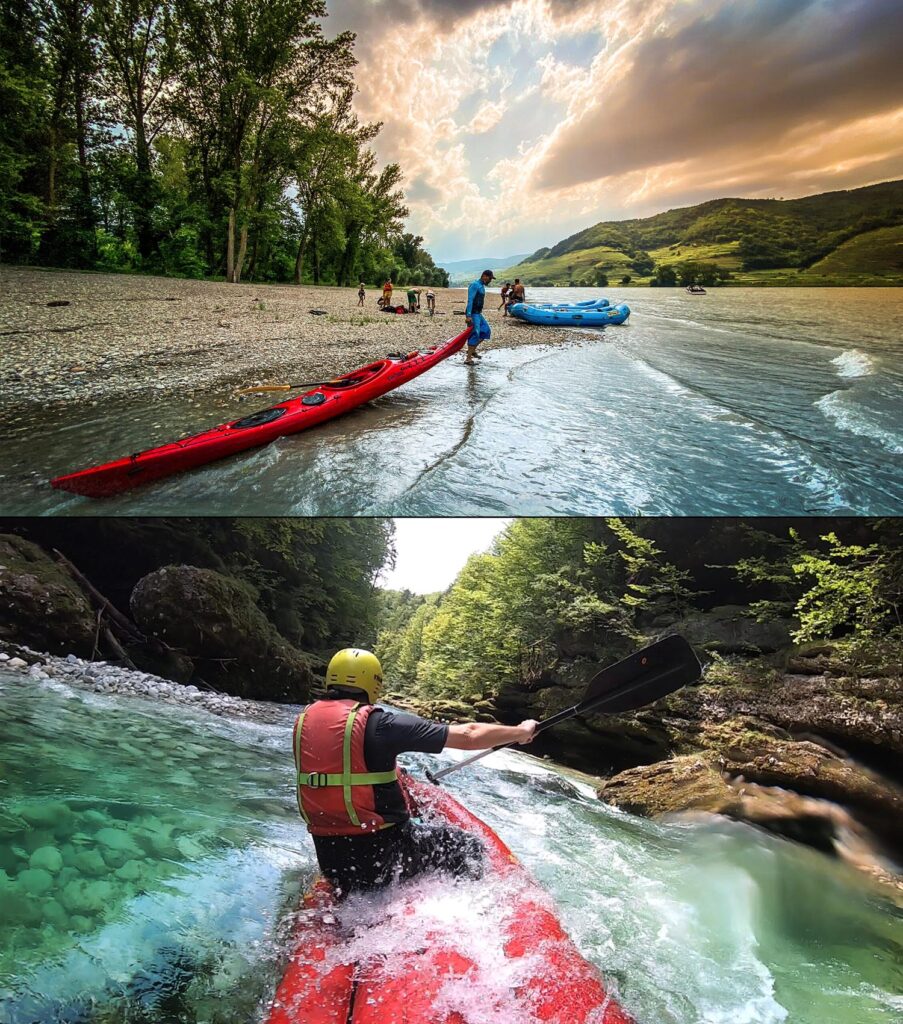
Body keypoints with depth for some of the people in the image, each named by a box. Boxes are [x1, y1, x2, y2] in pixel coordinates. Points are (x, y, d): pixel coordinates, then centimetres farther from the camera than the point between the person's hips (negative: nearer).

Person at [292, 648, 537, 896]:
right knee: (469, 847, 14)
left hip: (330, 861, 6)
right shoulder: (379, 723, -17)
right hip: (380, 852, -6)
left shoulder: (303, 719, 0)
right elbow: (468, 736, -15)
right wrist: (520, 731, 1)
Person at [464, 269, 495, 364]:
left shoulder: (482, 286, 16)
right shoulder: (474, 285, -14)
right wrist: (468, 316, -28)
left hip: (478, 313, 10)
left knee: (486, 331, 11)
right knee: (475, 334, -13)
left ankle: (472, 350, 19)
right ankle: (468, 358, -11)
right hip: (472, 314, -10)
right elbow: (470, 300, -21)